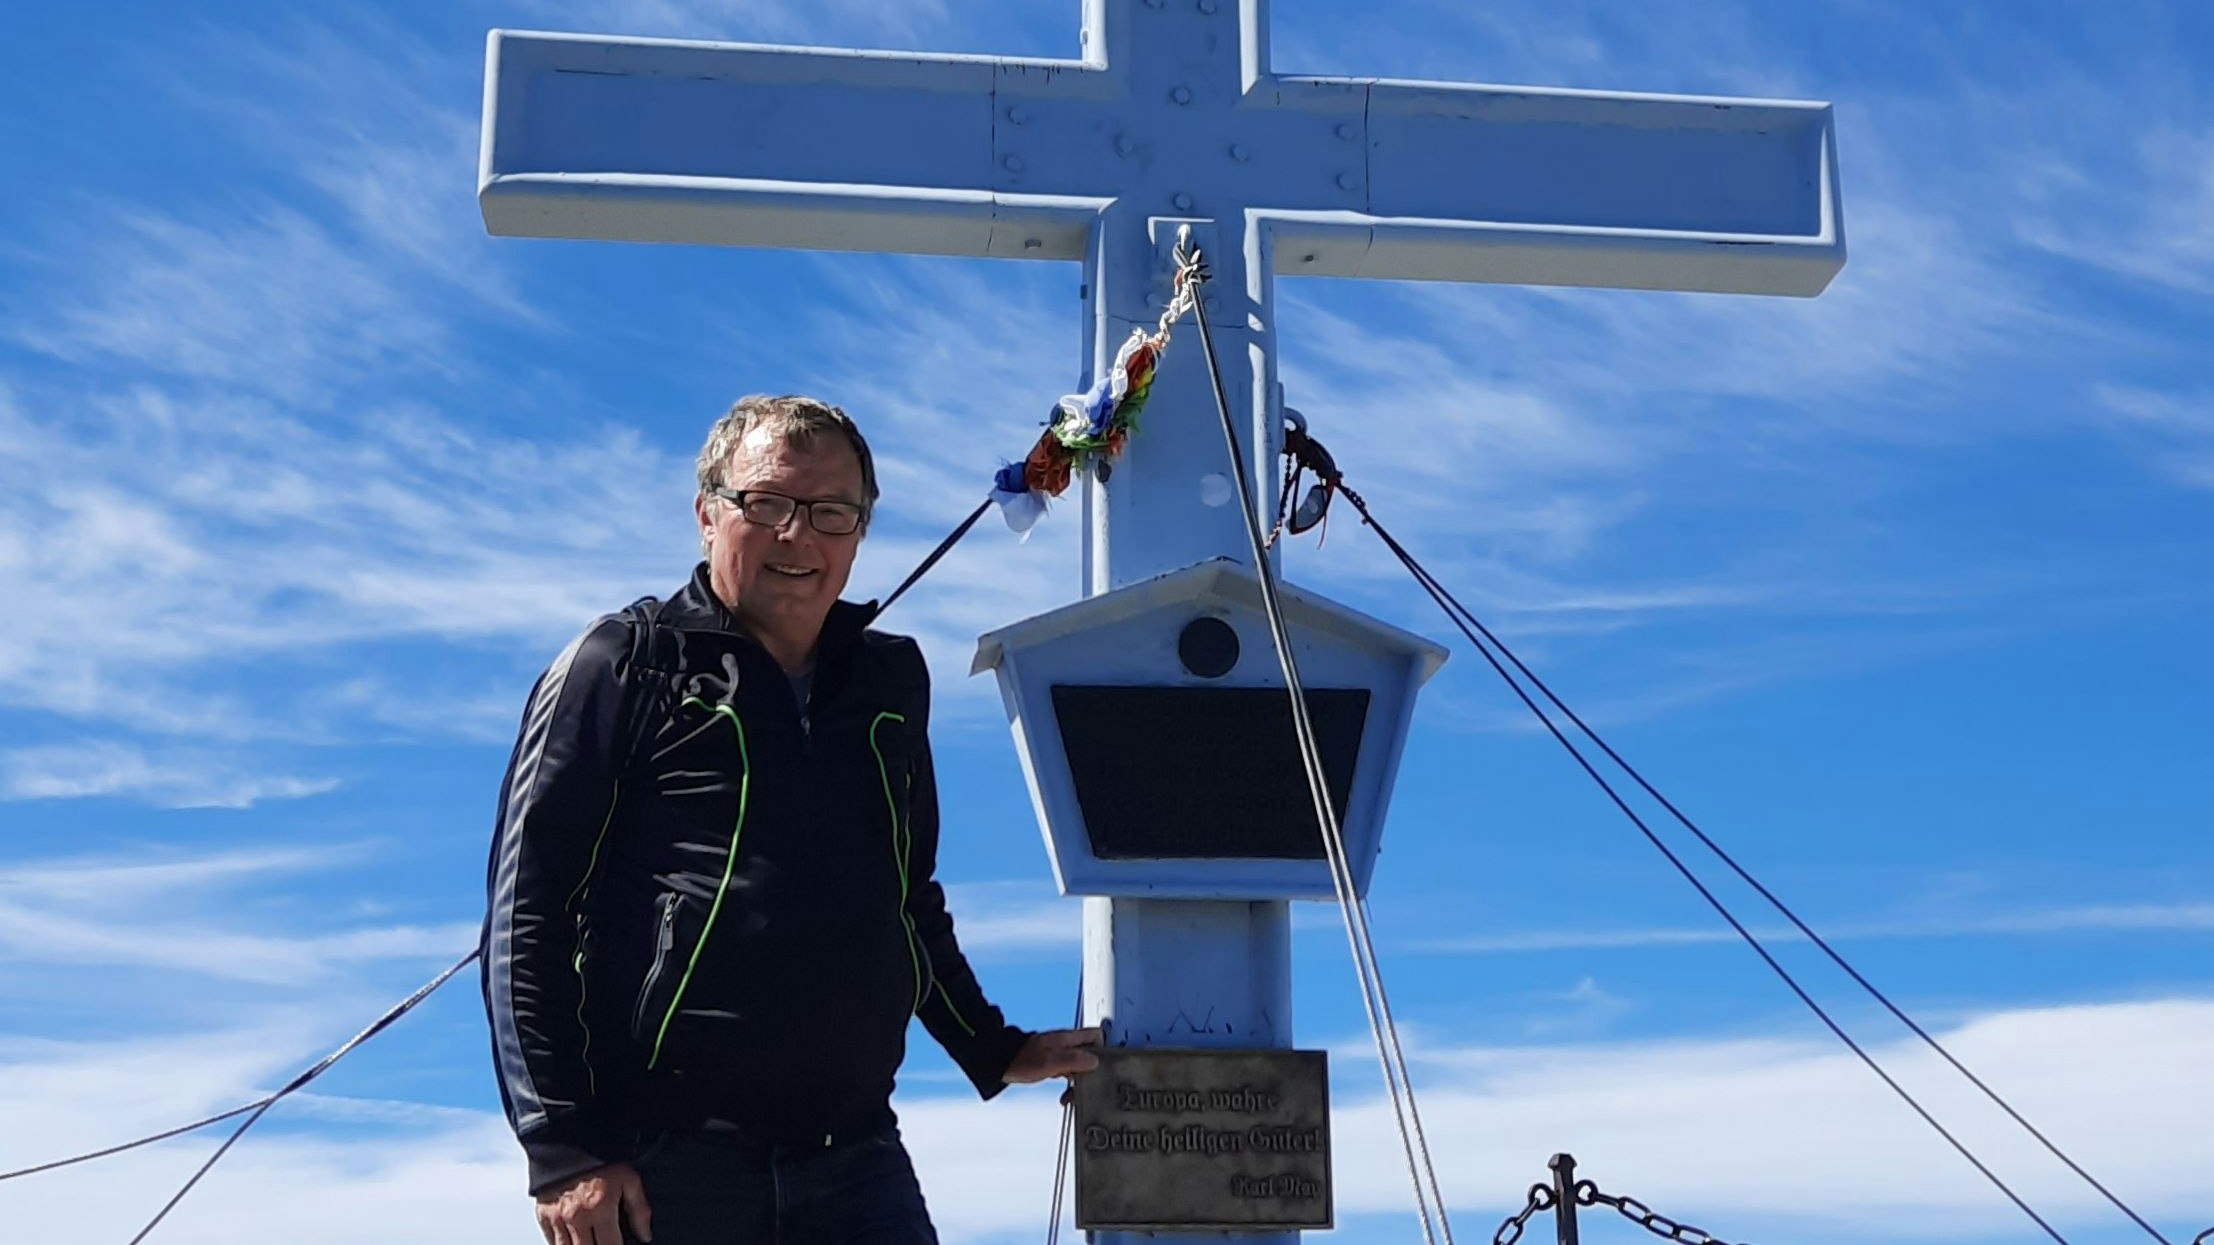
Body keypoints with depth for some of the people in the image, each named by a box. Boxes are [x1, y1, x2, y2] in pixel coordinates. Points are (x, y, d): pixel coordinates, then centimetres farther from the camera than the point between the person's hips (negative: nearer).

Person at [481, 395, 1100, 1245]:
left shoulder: (890, 681, 16)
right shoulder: (625, 666, 1)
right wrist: (564, 1151, -11)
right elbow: (528, 919, -4)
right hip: (662, 1167, -4)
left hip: (856, 1163, 4)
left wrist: (994, 1052, 26)